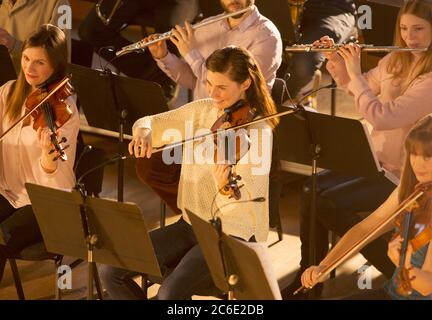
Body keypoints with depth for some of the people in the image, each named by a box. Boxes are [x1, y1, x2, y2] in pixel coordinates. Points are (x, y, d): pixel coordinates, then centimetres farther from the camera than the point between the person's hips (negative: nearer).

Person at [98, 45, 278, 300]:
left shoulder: (259, 131, -15)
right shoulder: (201, 110, 3)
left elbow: (245, 204, -23)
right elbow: (154, 123, 10)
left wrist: (226, 189, -45)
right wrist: (144, 131, -14)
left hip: (234, 235, -6)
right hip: (192, 224, 7)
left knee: (170, 294, -29)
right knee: (112, 270, -7)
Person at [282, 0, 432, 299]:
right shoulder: (395, 61, 4)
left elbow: (382, 117, -30)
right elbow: (358, 88, 22)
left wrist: (355, 72, -20)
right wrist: (337, 64, 3)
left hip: (403, 176, -8)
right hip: (377, 160, 8)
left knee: (328, 203, -17)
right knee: (312, 189, -9)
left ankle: (395, 266, -1)